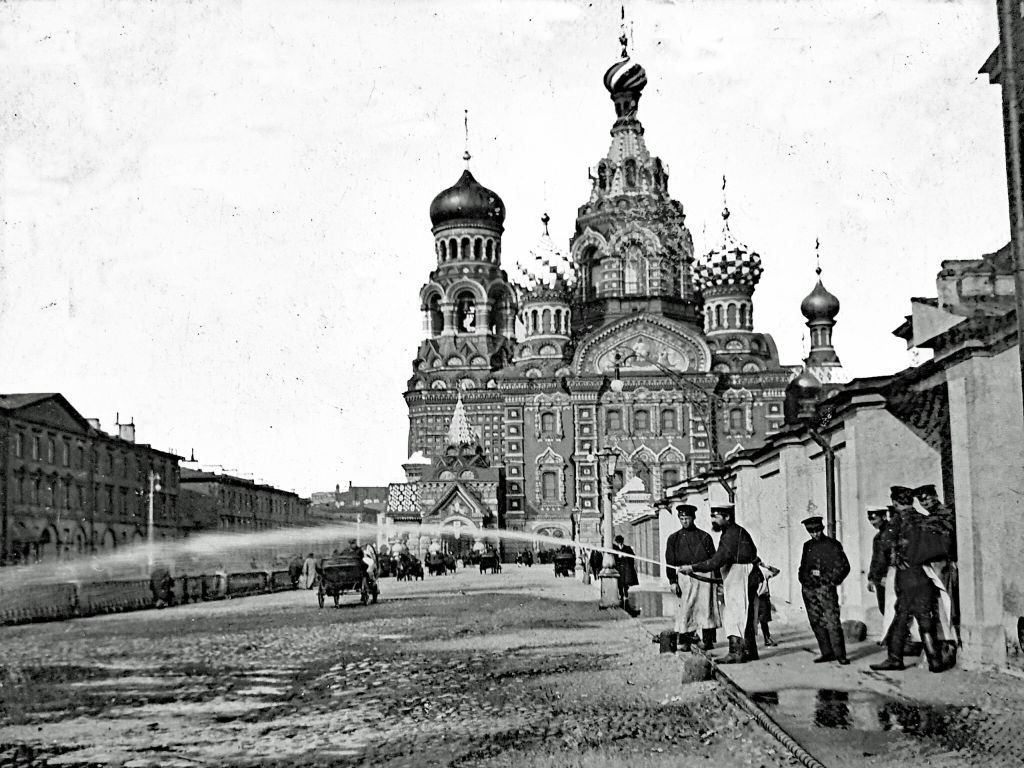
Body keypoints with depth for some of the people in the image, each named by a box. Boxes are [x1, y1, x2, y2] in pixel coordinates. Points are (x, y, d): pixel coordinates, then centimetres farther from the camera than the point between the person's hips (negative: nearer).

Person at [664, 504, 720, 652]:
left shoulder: (705, 537, 10)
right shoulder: (674, 539, 11)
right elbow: (670, 562, 7)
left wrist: (716, 579, 4)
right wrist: (673, 581, -2)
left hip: (704, 578, 0)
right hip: (684, 577, 0)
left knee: (705, 608, -2)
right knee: (684, 609, -5)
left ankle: (706, 639, 5)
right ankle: (683, 640, -1)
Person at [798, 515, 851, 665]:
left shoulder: (832, 545, 0)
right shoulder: (807, 546, 16)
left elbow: (844, 566, -1)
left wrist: (832, 581, -8)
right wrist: (804, 580, 10)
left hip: (825, 587, -6)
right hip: (809, 588, 6)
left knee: (832, 622, -10)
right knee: (816, 623, 4)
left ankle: (840, 654, -6)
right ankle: (827, 653, 11)